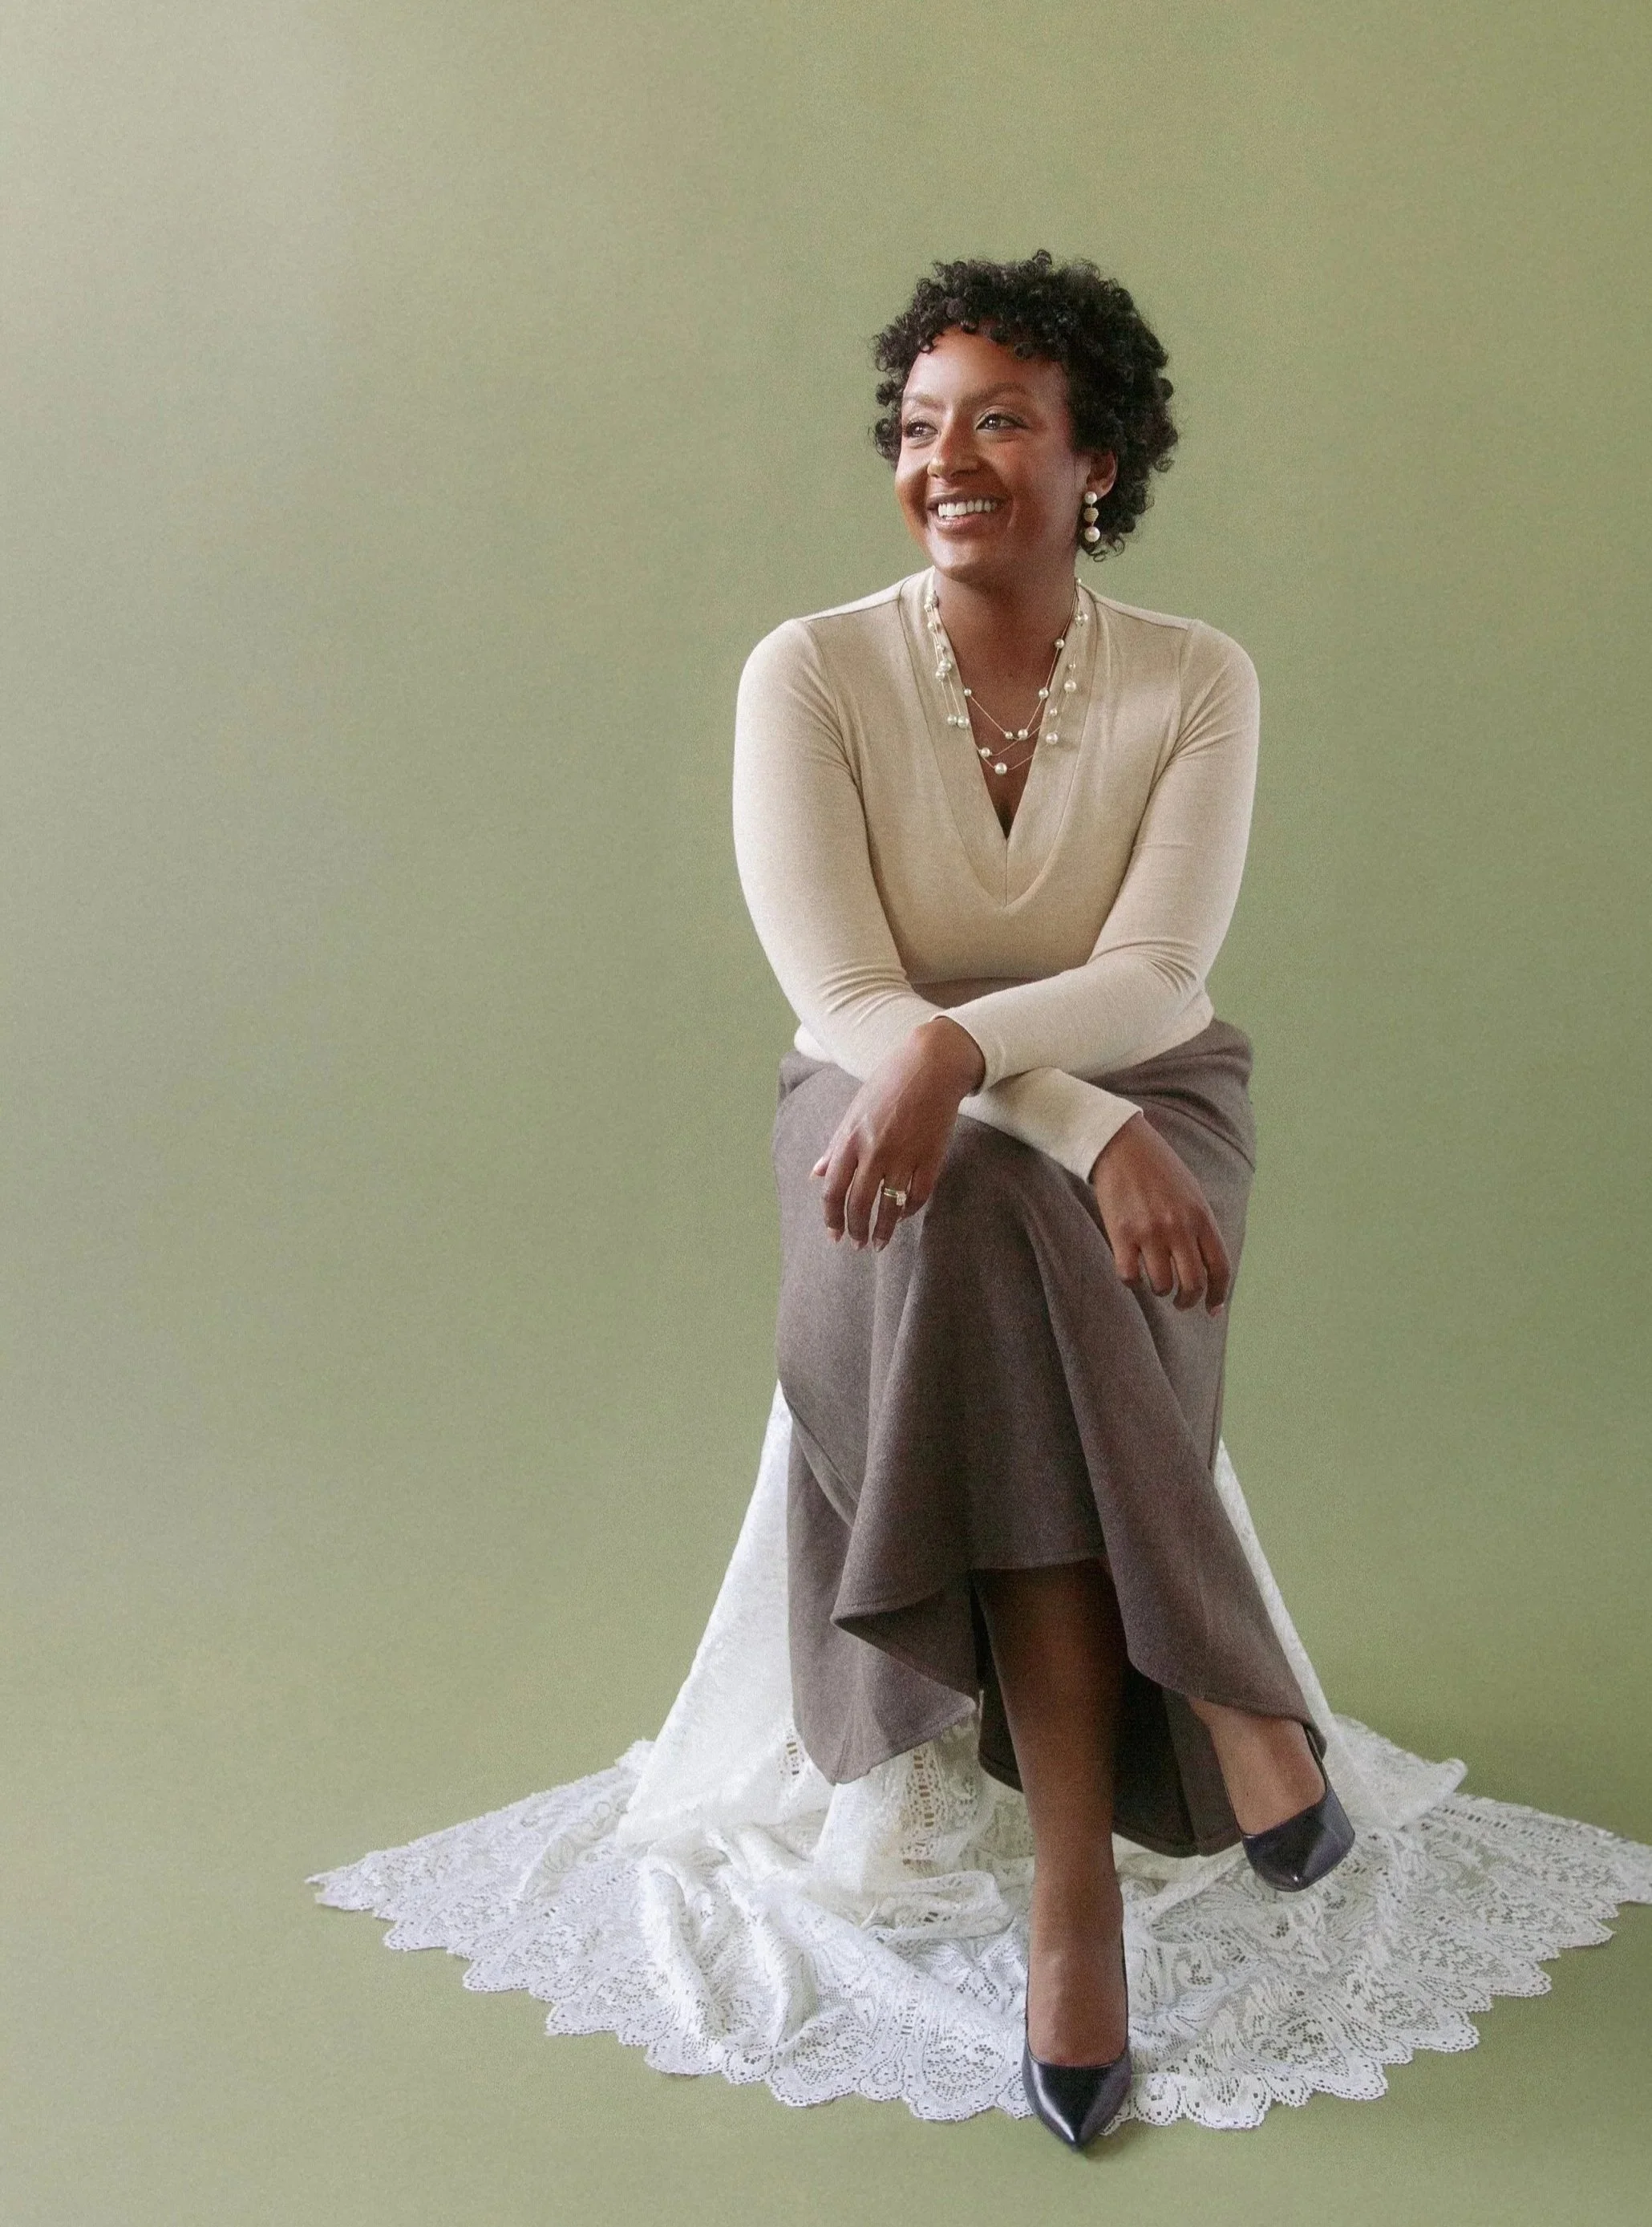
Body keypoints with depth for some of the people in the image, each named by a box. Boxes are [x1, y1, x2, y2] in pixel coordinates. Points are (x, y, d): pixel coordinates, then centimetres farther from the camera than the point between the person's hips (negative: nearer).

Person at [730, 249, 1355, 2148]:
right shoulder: (810, 672, -8)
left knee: (988, 1240, -33)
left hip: (1142, 1098, 0)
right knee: (978, 1231, -36)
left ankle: (1075, 1876, -26)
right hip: (889, 1122, 0)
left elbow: (1155, 979, -15)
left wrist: (962, 1047, -35)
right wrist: (1088, 1133, -29)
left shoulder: (1196, 679, -5)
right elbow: (838, 994, -16)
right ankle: (1220, 1710, -25)